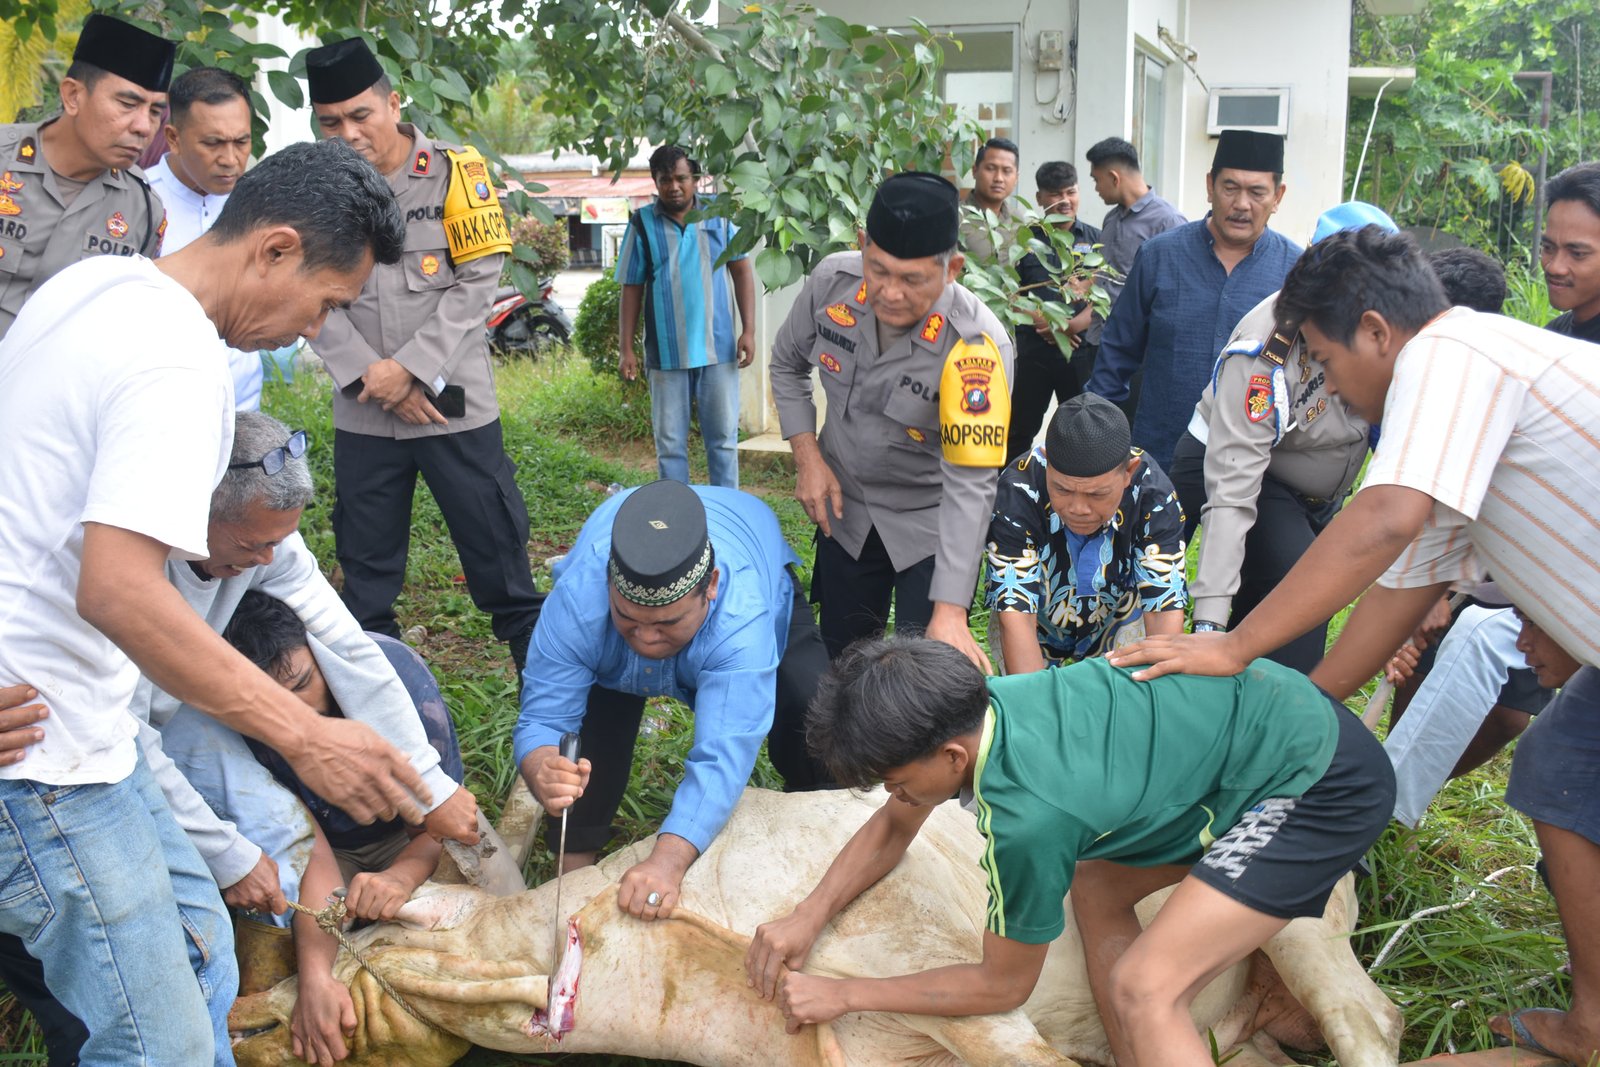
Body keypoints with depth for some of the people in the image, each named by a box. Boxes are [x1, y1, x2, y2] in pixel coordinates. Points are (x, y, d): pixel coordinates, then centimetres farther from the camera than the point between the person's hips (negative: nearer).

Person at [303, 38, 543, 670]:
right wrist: (370, 376, -11)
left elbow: (479, 279, -8)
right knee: (365, 569, 12)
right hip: (363, 417, 3)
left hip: (455, 404, -3)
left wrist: (412, 367, -14)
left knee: (497, 554, 2)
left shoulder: (455, 173, -4)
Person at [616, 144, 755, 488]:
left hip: (719, 348, 1)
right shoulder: (642, 224, 0)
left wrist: (749, 330, -3)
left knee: (723, 437, 8)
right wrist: (627, 349, -1)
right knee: (669, 443, 7)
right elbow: (632, 289, 2)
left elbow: (741, 270, 5)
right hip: (667, 352, 0)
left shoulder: (719, 215, 2)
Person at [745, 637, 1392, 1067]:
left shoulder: (1028, 815, -30)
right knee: (1095, 885, 14)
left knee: (1143, 991, -16)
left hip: (1326, 783, -9)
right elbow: (895, 825, 14)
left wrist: (843, 996, -4)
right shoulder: (963, 708, -8)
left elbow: (1003, 986, -9)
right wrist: (808, 919, 4)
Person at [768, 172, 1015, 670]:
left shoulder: (977, 345, -31)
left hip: (931, 523, -4)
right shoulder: (832, 280, -17)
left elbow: (969, 484, -31)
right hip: (844, 504, 4)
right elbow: (787, 363, 3)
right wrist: (807, 456, -9)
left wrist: (950, 611, -35)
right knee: (840, 658, 17)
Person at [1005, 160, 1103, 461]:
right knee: (1020, 429, 6)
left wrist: (1074, 324, -17)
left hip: (1082, 350, 0)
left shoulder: (1095, 239, 7)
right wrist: (1042, 323, -13)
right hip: (1032, 349, 0)